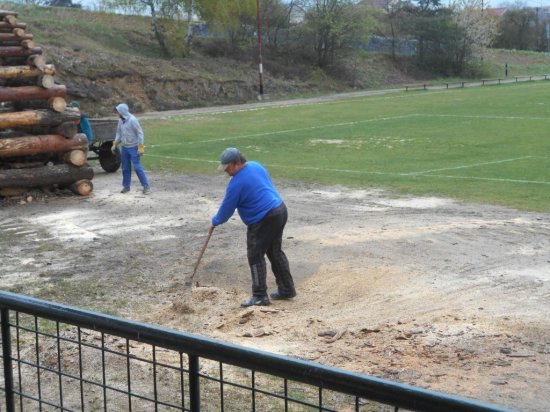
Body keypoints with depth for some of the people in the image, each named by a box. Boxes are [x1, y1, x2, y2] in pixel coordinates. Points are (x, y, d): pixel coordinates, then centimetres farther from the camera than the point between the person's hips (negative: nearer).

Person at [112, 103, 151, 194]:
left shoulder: (132, 120, -15)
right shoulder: (120, 121, 6)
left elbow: (140, 133, -15)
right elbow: (119, 133, 16)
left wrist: (140, 147, -18)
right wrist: (115, 144, 9)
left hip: (133, 147, -7)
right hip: (124, 147, 7)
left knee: (137, 167, -9)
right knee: (125, 168, 10)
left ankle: (146, 186, -4)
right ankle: (126, 186, 20)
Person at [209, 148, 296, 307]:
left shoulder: (237, 182, -17)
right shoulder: (256, 166, 9)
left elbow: (227, 209, -9)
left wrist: (214, 223, 8)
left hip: (264, 220, -10)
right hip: (281, 210, 10)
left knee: (255, 256, -1)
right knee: (275, 252, 20)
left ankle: (260, 296, 1)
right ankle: (287, 289, 27)